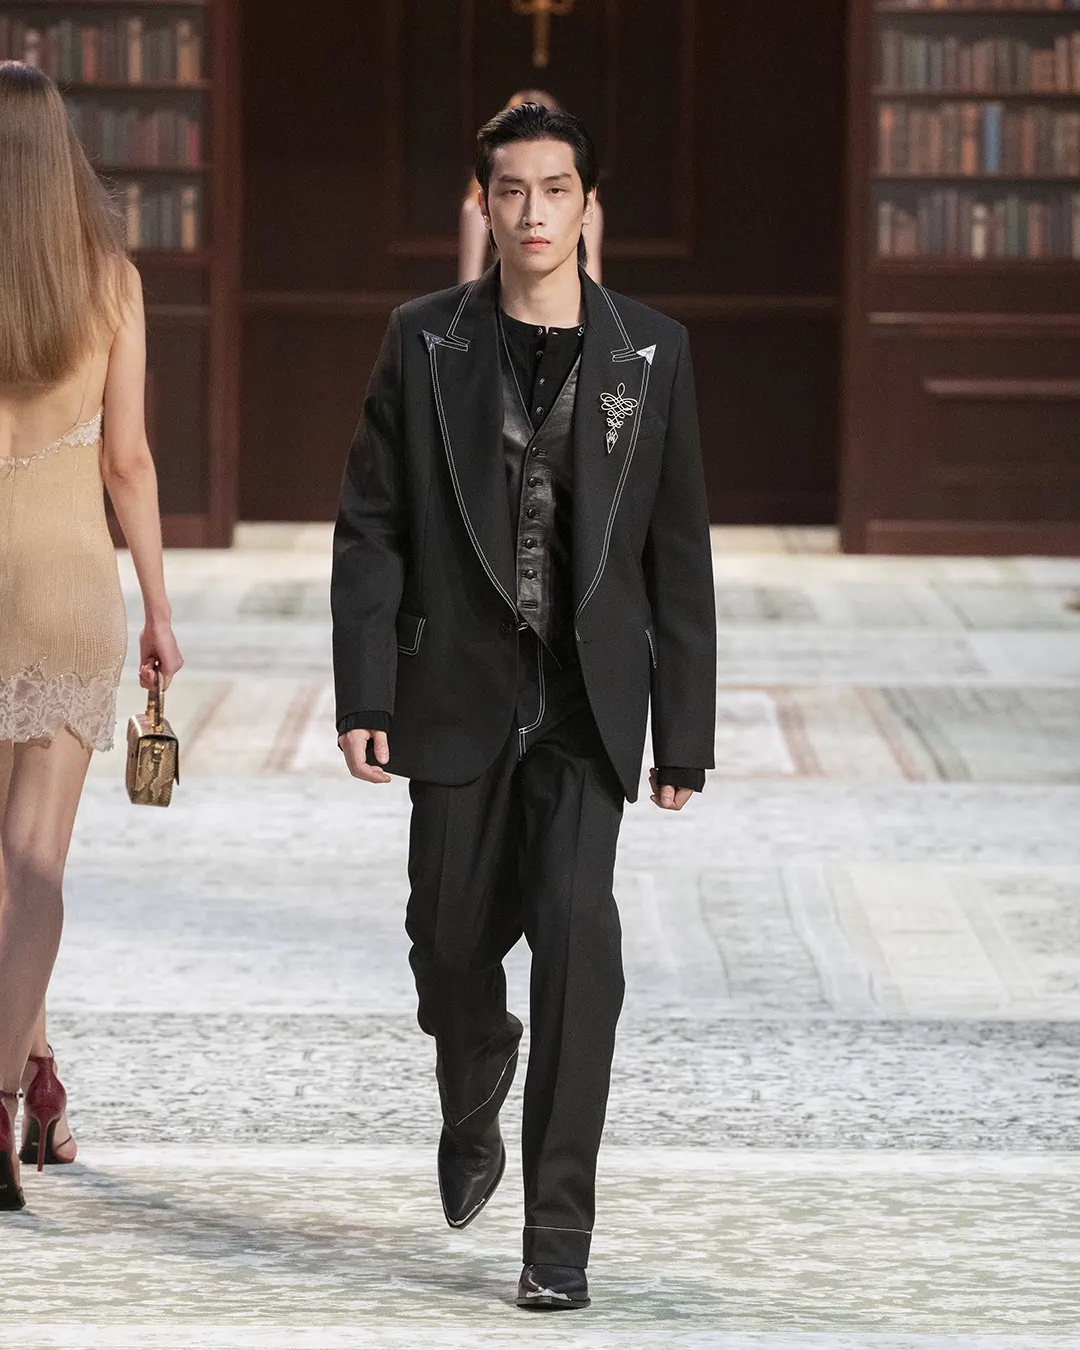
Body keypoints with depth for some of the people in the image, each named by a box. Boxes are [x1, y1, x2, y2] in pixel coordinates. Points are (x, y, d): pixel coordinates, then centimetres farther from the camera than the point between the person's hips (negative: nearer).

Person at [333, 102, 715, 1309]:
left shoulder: (651, 352, 3)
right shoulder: (425, 343, 2)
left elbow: (678, 554, 5)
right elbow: (370, 529, 2)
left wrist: (685, 733, 3)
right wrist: (362, 699, -7)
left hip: (587, 701, -1)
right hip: (461, 697, 1)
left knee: (576, 926, -17)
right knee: (452, 940, 8)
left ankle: (559, 1227, -14)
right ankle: (471, 1116, 42)